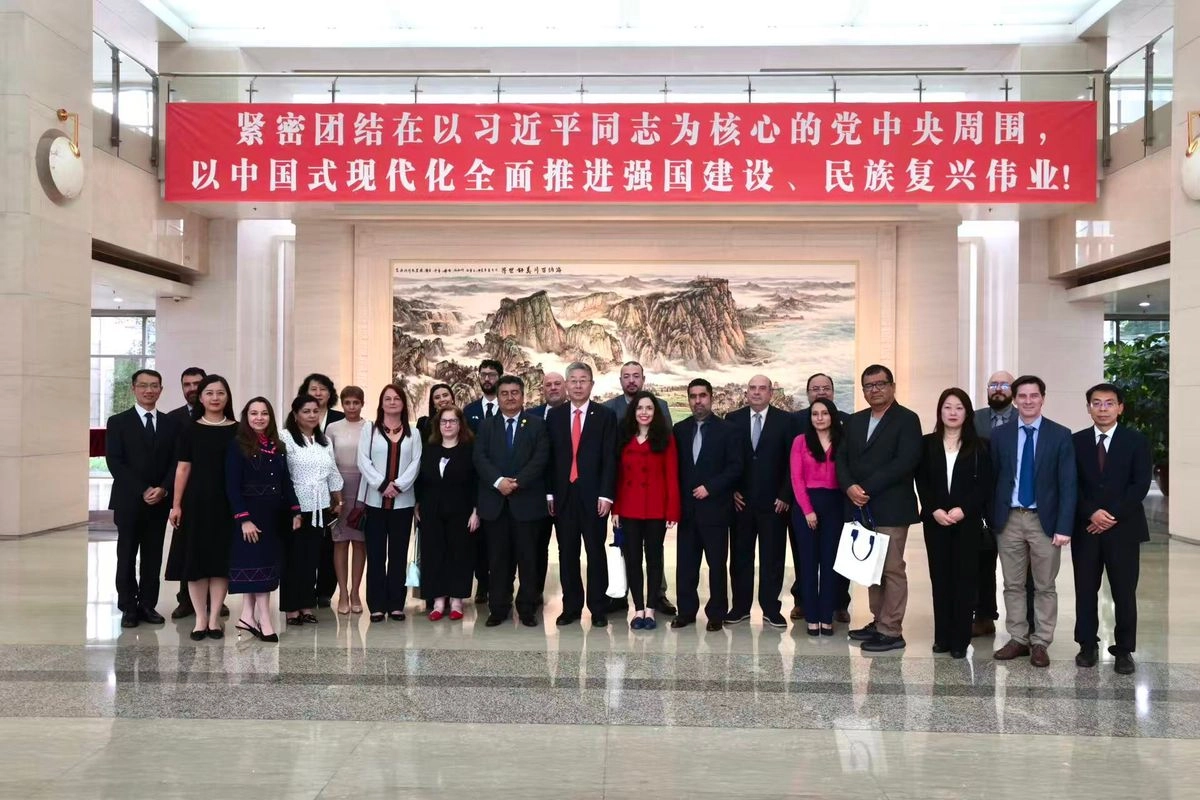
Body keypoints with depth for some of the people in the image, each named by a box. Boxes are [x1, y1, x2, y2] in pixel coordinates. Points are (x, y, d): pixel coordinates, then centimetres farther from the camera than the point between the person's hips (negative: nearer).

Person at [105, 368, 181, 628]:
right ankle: (129, 607, 13)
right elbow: (115, 462, -8)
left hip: (160, 501, 2)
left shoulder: (171, 423, 9)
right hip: (129, 501, -2)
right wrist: (143, 491, -15)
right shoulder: (118, 422, 1)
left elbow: (176, 462, 5)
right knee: (127, 556, 4)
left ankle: (148, 604, 13)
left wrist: (163, 489, -12)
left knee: (153, 556, 6)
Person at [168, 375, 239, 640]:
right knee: (195, 559, 3)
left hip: (226, 503, 0)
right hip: (196, 502, 0)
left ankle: (214, 618, 14)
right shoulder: (190, 430, 3)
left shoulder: (237, 430, 2)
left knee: (221, 559, 4)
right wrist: (176, 504, -2)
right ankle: (200, 618, 14)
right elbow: (183, 469, 3)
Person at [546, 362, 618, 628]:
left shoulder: (605, 416, 1)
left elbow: (609, 458, -4)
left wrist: (606, 495, -10)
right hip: (563, 495, 2)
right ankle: (571, 606, 17)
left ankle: (598, 608, 13)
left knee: (596, 553, 4)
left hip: (593, 495, -2)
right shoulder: (554, 416, 8)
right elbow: (550, 457, 7)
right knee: (567, 554, 8)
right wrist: (549, 493, 2)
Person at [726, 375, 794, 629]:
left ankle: (771, 608, 14)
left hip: (774, 502, -1)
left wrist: (785, 495, -7)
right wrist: (731, 490, -2)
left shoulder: (785, 421, 0)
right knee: (740, 555, 7)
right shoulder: (733, 419, 5)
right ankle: (740, 607, 16)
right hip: (740, 500, 1)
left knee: (772, 557, 5)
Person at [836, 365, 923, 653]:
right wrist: (850, 487, -10)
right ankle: (879, 621, 23)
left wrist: (868, 489, -17)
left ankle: (891, 631, 3)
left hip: (890, 508, -6)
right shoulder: (855, 421, 15)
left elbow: (906, 461, -16)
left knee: (892, 569, -3)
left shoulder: (907, 419, -5)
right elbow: (842, 458, 10)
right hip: (861, 507, 7)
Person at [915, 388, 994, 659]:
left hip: (968, 521, -1)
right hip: (935, 521, 2)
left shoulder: (979, 446, 2)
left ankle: (960, 639, 6)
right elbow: (921, 482, 2)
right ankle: (942, 636, 12)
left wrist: (963, 510, -14)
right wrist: (934, 510, -11)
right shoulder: (928, 444, 6)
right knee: (940, 577, 5)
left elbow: (985, 484, -3)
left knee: (964, 578, 0)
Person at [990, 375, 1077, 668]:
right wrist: (991, 519, 1)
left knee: (1045, 587, 6)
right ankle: (1018, 640, 19)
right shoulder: (1000, 435, 4)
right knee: (1012, 585, 8)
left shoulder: (1060, 435, -2)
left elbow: (1067, 484, -5)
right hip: (1009, 519, 2)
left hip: (1044, 519, -2)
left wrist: (1064, 526, -11)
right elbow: (993, 479, 6)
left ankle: (1040, 644, 15)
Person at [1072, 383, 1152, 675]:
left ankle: (1124, 650, 13)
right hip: (1085, 527, 1)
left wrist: (1113, 515, -14)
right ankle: (1088, 646, 17)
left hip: (1123, 527, -1)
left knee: (1124, 592, 3)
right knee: (1085, 590, 6)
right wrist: (1091, 513, -13)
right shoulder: (1076, 442, 6)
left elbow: (1141, 484, -6)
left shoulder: (1136, 441, 2)